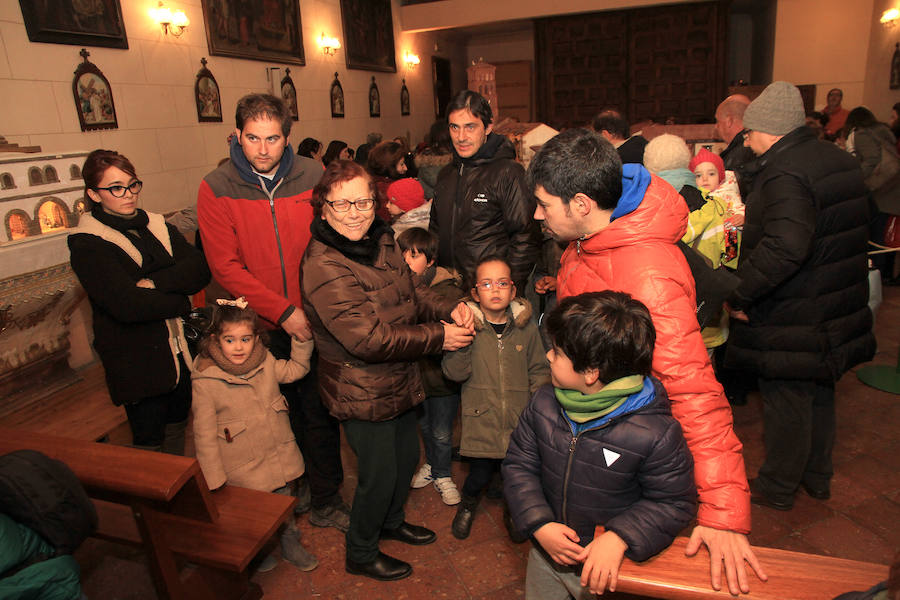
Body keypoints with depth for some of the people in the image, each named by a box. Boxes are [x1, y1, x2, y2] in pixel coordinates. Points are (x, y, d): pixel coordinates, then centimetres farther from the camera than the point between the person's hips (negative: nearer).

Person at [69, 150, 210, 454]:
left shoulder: (157, 226, 8)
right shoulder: (86, 245, -9)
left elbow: (200, 269, -7)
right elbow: (126, 305, -22)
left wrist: (154, 283, -20)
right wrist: (179, 302, -11)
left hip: (181, 350, 6)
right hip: (137, 361, -5)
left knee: (177, 427, 20)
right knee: (149, 443, 5)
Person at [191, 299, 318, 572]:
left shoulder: (265, 362, -6)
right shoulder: (205, 381, -20)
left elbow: (296, 369, 12)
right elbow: (204, 434, -14)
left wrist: (301, 338, -2)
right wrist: (214, 479, -12)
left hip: (281, 458, 4)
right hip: (244, 469, -4)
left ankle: (290, 544, 48)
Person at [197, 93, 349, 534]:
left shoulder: (313, 176, -3)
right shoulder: (215, 189, -5)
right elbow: (225, 266, -9)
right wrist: (283, 311, -16)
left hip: (316, 320, 1)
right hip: (262, 328, 0)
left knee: (320, 414, 9)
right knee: (282, 412, 14)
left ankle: (324, 500, 29)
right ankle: (301, 485, 39)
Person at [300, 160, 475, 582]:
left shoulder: (380, 241, 0)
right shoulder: (324, 266, -27)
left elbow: (412, 291, 9)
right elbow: (369, 339, -31)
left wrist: (450, 310, -11)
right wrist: (438, 337, -24)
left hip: (400, 381, 8)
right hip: (363, 393, -8)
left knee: (407, 456, 26)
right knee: (379, 475, 10)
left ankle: (392, 521, 54)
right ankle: (361, 555, 38)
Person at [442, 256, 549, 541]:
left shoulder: (526, 327, 0)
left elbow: (539, 371, 7)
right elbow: (454, 373, -11)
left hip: (519, 421, 2)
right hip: (481, 419, -1)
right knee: (480, 476, 5)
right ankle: (467, 506, 41)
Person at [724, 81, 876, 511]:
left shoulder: (786, 175, -23)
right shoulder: (841, 160, 8)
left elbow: (785, 247, -37)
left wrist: (738, 294, -28)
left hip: (792, 322, -9)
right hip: (835, 309, 10)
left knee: (786, 402, 6)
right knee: (819, 394, 23)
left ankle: (776, 488, 24)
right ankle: (817, 477, 40)